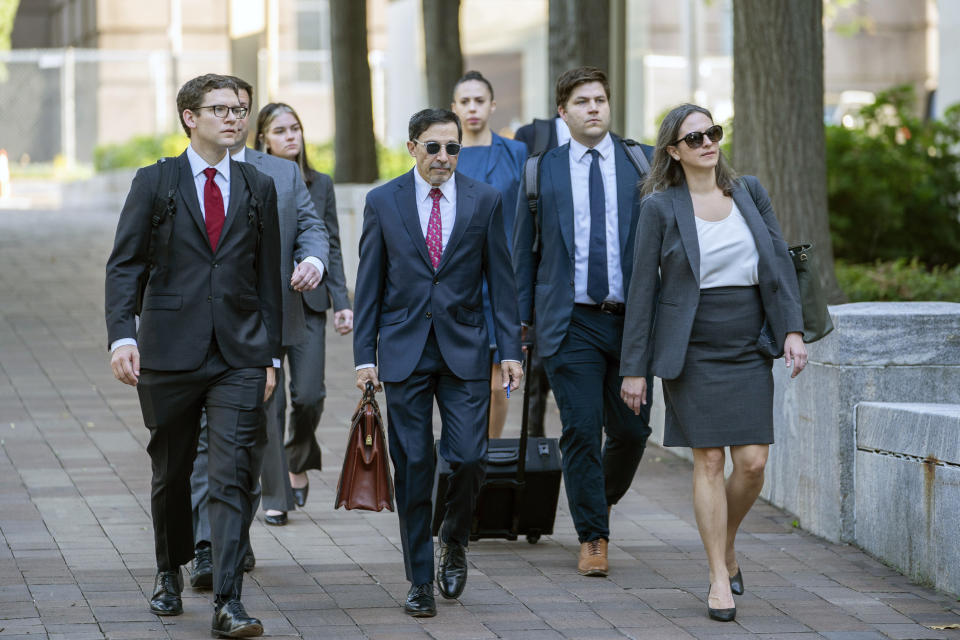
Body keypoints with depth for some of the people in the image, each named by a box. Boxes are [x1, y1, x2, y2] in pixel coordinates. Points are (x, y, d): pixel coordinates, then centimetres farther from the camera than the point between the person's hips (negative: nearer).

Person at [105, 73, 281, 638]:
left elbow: (268, 278, 13)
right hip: (170, 352, -1)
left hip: (240, 356, 1)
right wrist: (122, 335, -15)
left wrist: (270, 355, 9)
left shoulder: (258, 188, 10)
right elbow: (124, 266, -1)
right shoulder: (154, 183, 3)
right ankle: (171, 572, 35)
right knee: (171, 472, 12)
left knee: (233, 476, -10)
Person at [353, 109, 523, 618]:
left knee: (468, 457, -9)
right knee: (412, 466, 1)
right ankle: (420, 580, 9)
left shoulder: (484, 201, 3)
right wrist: (365, 355, -1)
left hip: (464, 349, 0)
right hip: (403, 351, 0)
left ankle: (453, 539, 21)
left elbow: (500, 280, 5)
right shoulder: (383, 202, 2)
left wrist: (511, 350, -1)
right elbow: (369, 286, 4)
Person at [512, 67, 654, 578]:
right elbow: (523, 248, 10)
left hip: (632, 319, 1)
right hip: (572, 322, -1)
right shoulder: (542, 170, 6)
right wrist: (522, 317, 6)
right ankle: (593, 539, 5)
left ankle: (601, 498, 33)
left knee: (631, 430, 3)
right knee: (581, 431, -4)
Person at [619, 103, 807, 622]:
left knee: (752, 461, -3)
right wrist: (634, 368, -3)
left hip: (749, 348, 3)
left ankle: (726, 546, 24)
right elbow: (642, 289, -1)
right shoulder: (660, 207, -3)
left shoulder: (749, 193, 8)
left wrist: (792, 331, -4)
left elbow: (780, 262, 8)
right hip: (693, 351, -3)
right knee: (709, 462, -5)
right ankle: (719, 579, 2)